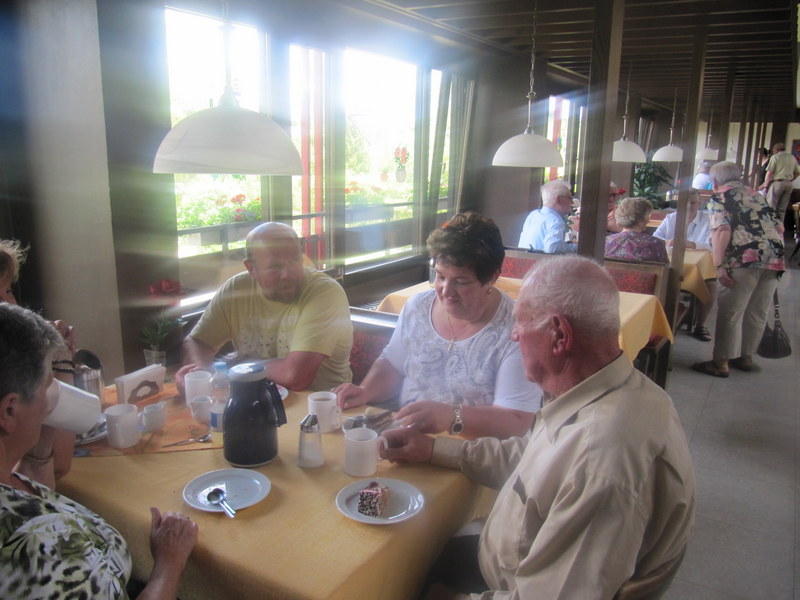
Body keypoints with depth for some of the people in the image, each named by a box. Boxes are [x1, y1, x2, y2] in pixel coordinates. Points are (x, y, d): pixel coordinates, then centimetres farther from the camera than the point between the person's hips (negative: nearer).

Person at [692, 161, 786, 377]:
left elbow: (722, 231, -13)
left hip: (744, 260, -7)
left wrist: (718, 266, -17)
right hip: (774, 260, 7)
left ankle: (721, 362, 3)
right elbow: (779, 228, 21)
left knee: (729, 313, -1)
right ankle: (746, 357, 28)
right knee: (757, 313, 16)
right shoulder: (756, 195, 24)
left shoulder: (719, 197, 2)